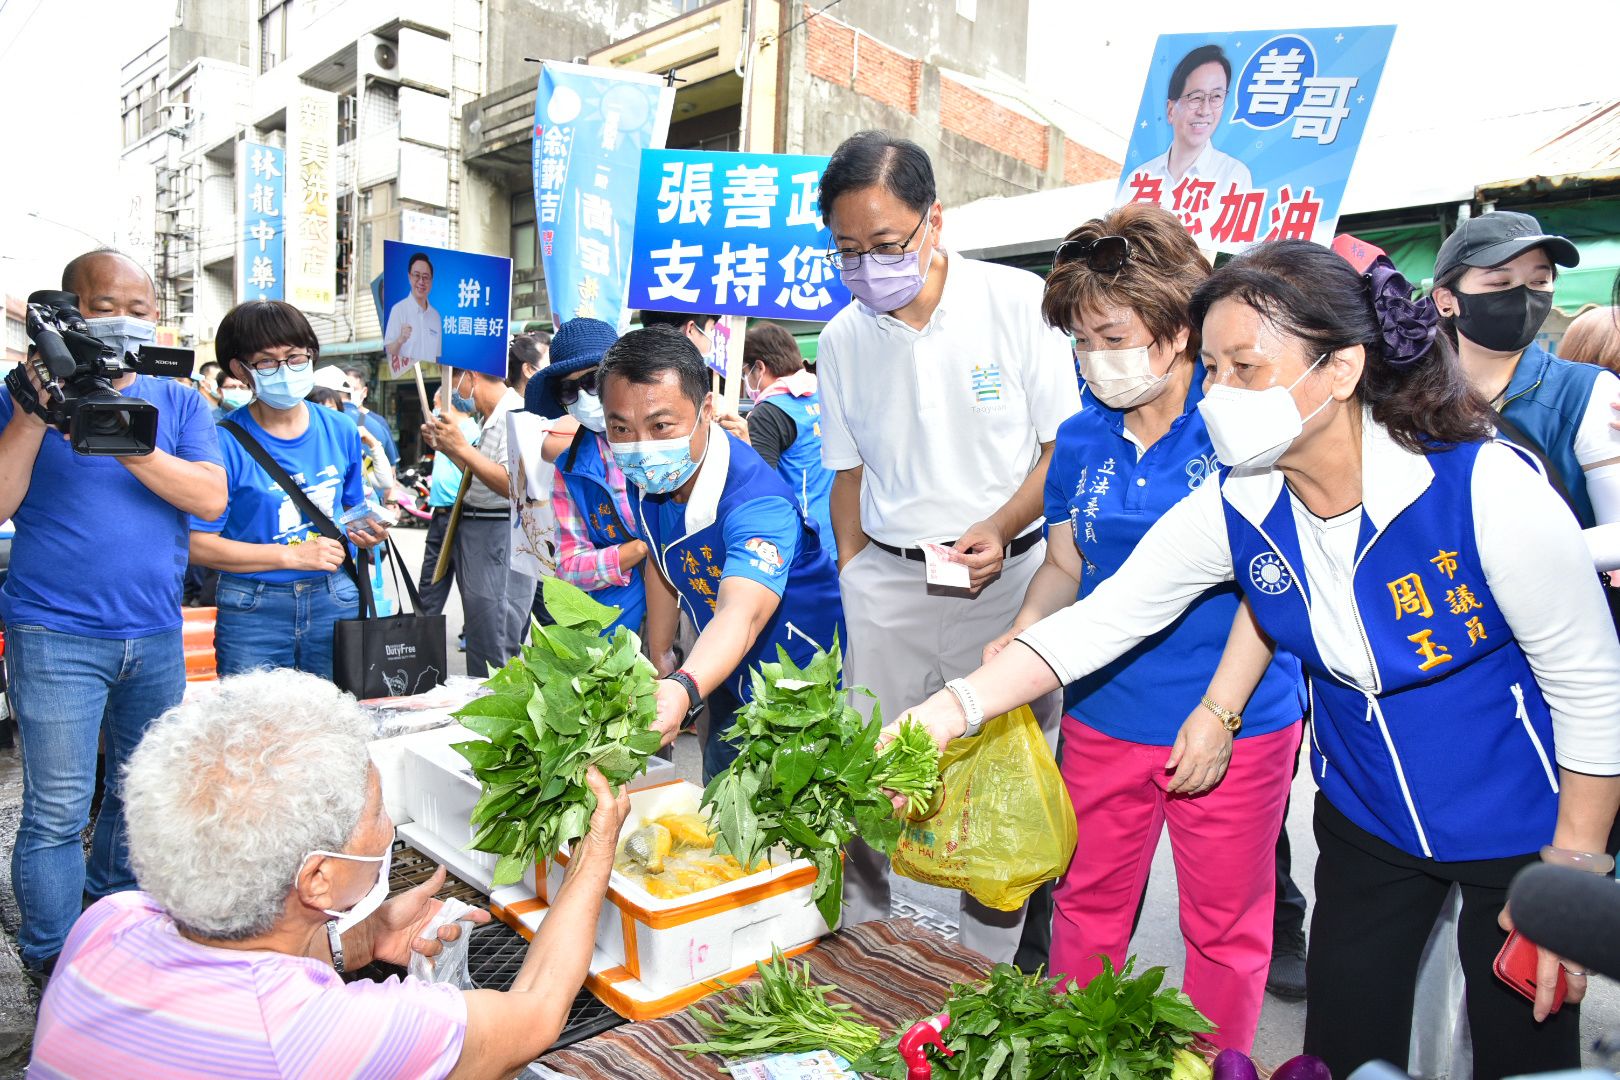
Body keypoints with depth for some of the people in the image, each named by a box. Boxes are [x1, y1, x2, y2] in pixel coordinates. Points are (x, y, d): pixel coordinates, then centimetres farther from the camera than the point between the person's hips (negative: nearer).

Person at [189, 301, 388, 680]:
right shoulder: (227, 443, -10)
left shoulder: (341, 431, 4)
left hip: (335, 600, 3)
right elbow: (199, 544, -12)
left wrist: (366, 530, -5)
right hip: (253, 609, -3)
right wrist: (293, 555, -17)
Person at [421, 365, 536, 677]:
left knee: (493, 656, -5)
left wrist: (462, 447, -24)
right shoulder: (491, 419, 16)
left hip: (500, 537, -11)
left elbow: (515, 485, -28)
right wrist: (446, 447, 14)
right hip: (477, 533, 11)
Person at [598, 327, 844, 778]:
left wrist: (681, 691, -69)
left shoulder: (757, 500, -36)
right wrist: (659, 654, 12)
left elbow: (742, 613, -52)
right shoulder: (643, 479, -11)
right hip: (731, 688, 7)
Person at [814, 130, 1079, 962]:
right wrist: (849, 583, 6)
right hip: (885, 580, 3)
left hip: (1007, 579, -2)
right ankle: (856, 935, 28)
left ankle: (987, 968, 26)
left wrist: (999, 529, -19)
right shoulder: (842, 340, 6)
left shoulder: (1020, 303, -6)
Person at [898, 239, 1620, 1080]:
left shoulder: (1487, 488, -26)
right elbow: (1097, 620, -14)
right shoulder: (1232, 510, -15)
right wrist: (950, 709, -25)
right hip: (1366, 819, 4)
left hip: (1518, 829, -3)